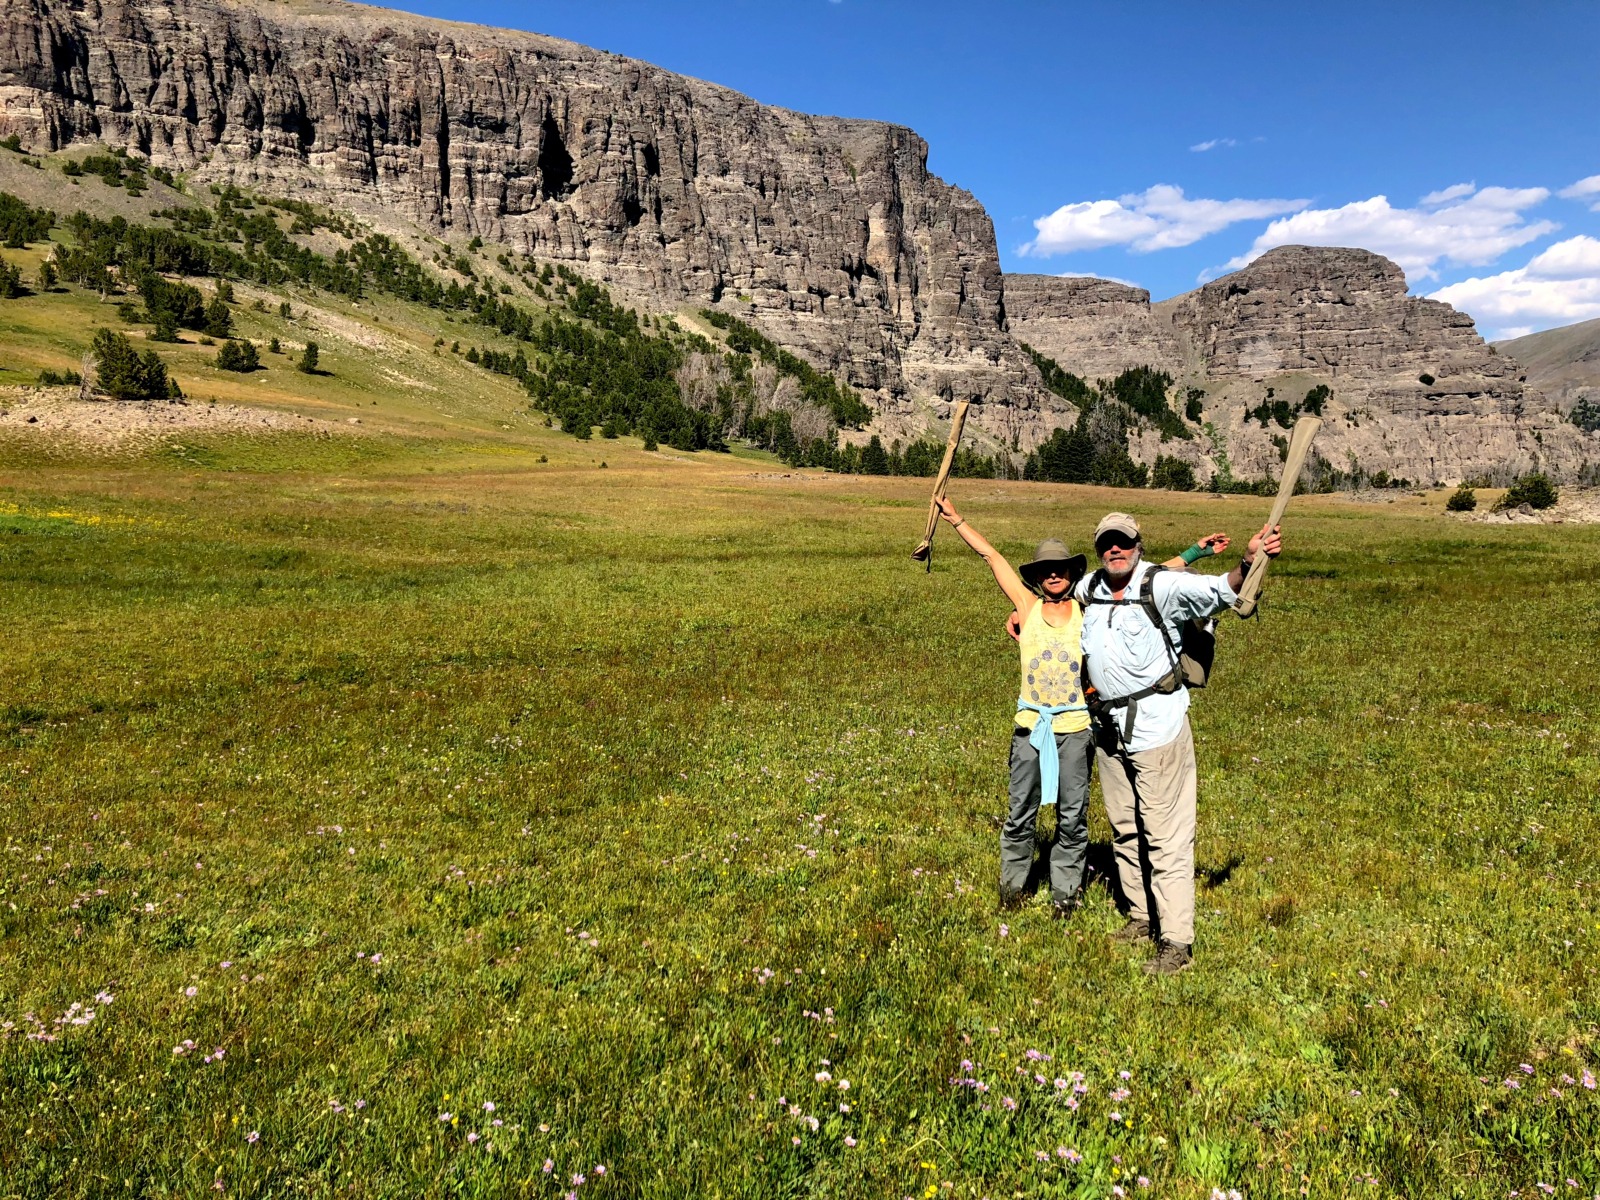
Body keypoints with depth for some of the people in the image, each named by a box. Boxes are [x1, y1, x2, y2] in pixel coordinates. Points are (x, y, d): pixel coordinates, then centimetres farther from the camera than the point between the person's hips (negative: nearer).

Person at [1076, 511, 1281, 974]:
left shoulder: (1164, 586, -14)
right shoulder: (1089, 588, 5)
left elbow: (1218, 590, -29)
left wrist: (1248, 563, -46)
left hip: (1157, 725, -7)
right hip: (1108, 728, 7)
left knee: (1166, 835, -3)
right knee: (1124, 829, 18)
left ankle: (1177, 942, 5)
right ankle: (1141, 917, 34)